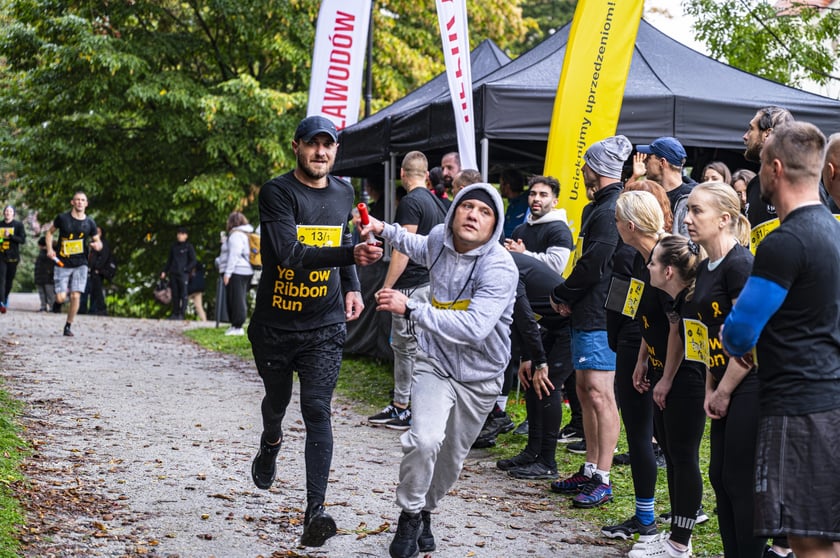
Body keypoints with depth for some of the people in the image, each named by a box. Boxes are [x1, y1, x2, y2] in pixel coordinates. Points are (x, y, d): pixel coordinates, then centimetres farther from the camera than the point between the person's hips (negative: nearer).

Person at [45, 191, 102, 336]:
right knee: (61, 299, -8)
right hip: (62, 264, -1)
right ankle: (62, 291, 31)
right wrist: (49, 249, -2)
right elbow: (50, 232, 12)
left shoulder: (90, 223, 3)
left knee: (75, 296, -11)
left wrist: (97, 245, -13)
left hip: (80, 264, 1)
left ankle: (68, 326, 5)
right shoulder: (63, 218, -2)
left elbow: (98, 241, 12)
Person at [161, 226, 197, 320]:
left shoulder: (189, 247, 2)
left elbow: (193, 261, 0)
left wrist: (185, 269, -12)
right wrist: (164, 271, 13)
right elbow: (169, 260, 22)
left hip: (183, 274, -5)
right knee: (175, 294, 5)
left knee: (183, 294, -7)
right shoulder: (173, 247, 16)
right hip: (173, 274, 5)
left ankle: (182, 314, -7)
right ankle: (175, 313, 8)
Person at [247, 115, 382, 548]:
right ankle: (270, 445, 55)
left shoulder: (344, 194, 6)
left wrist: (351, 287, 7)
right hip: (275, 323, -2)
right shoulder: (277, 192, -13)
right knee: (277, 400, 19)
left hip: (324, 326, 2)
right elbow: (291, 253, -27)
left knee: (317, 410, -11)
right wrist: (351, 255, -37)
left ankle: (315, 512, -15)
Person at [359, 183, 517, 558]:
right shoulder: (440, 238, -8)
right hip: (435, 362, 2)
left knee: (451, 459, 15)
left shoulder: (499, 268, -27)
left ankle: (425, 511, 43)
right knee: (424, 440, -24)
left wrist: (411, 308, -41)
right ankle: (409, 515, -2)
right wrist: (384, 230, 14)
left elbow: (474, 327, -41)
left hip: (479, 376, -2)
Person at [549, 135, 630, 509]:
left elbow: (593, 266, -19)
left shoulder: (611, 210, -15)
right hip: (587, 313, 11)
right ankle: (590, 471, 21)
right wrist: (568, 299, 8)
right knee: (584, 389, 14)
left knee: (599, 392, -11)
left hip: (601, 316, -11)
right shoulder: (597, 208, 18)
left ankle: (602, 482, -9)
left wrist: (562, 294, -5)